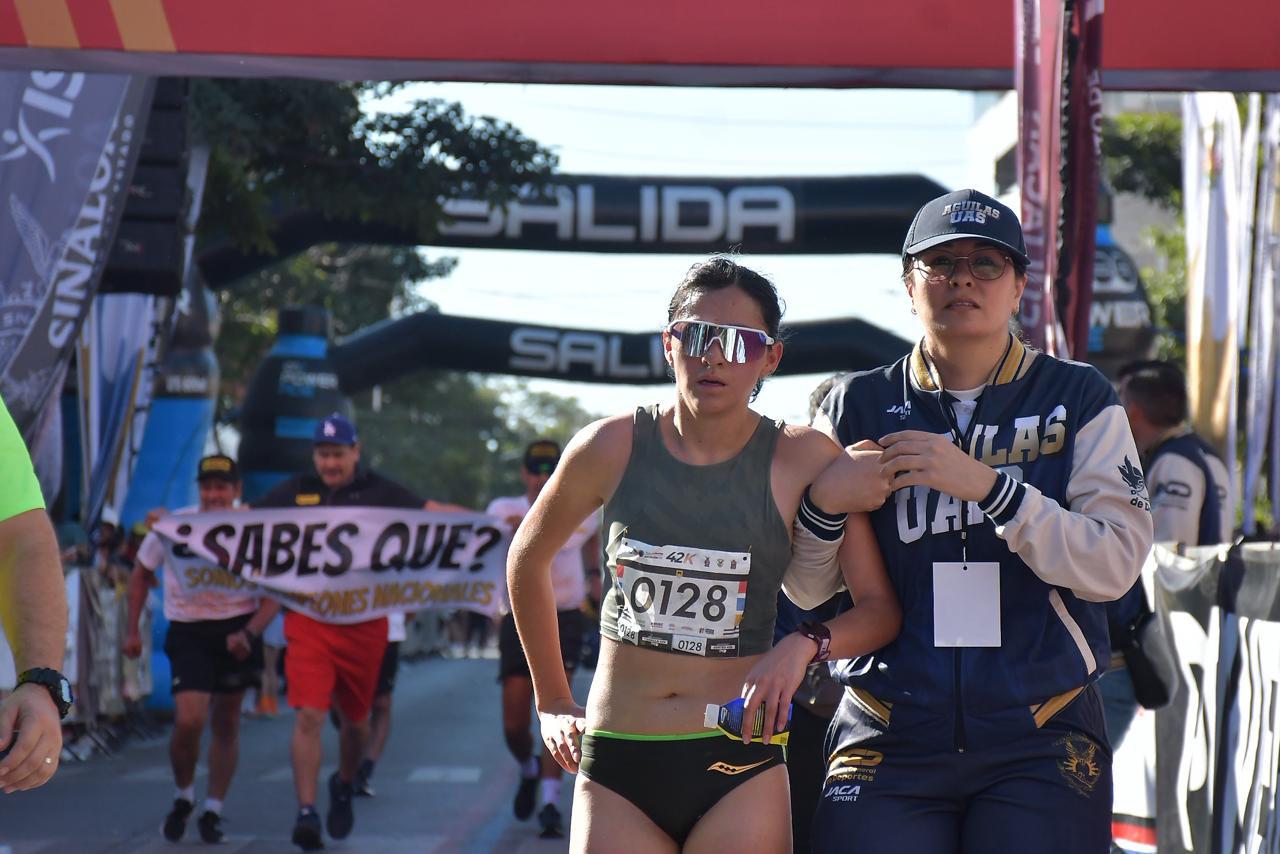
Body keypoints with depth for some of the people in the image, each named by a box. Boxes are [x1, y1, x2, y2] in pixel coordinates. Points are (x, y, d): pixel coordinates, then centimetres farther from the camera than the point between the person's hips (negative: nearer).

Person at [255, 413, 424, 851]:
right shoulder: (296, 492, 6)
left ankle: (345, 785, 41)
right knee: (309, 716, -12)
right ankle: (306, 812, -11)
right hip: (308, 620, -1)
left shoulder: (380, 493, 4)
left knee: (355, 718, 14)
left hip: (365, 621, 1)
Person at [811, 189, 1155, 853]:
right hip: (891, 741, 1)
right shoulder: (860, 407, 6)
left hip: (1042, 746, 0)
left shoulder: (1078, 400, 3)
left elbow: (1114, 566, -9)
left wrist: (985, 483, -18)